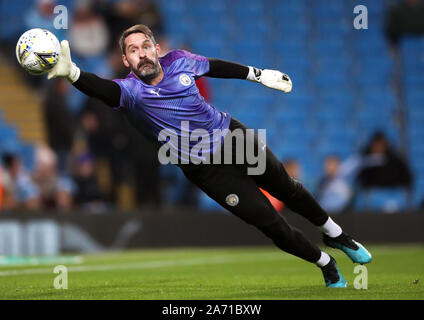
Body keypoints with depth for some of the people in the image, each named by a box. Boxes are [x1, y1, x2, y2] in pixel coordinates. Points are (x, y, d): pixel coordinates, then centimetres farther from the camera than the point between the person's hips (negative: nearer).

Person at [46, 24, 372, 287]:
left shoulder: (178, 61, -9)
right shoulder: (131, 90, -22)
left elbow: (216, 66, 10)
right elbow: (102, 88, -44)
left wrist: (260, 74, 18)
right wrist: (71, 72, -64)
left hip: (234, 135, 3)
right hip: (206, 168, -3)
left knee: (286, 188, 19)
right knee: (270, 222, -3)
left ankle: (336, 234, 46)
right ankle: (326, 264, 20)